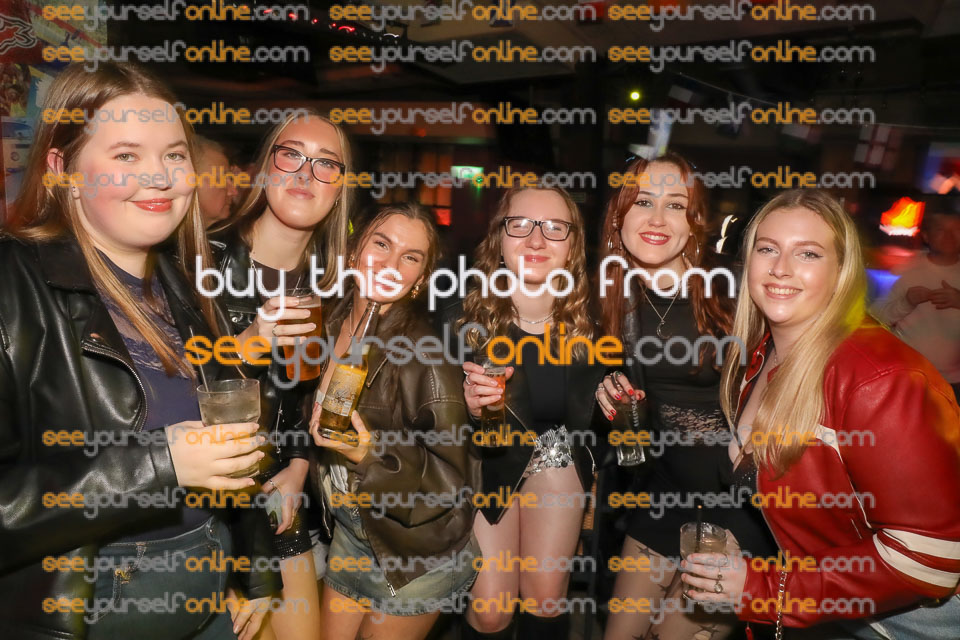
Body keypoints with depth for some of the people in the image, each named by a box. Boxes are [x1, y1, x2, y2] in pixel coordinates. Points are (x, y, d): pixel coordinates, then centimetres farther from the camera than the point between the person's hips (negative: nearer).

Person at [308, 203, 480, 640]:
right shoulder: (334, 327, -5)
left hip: (418, 554, -6)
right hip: (351, 530, 6)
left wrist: (373, 455, -34)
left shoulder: (423, 350, -25)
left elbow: (454, 478, -22)